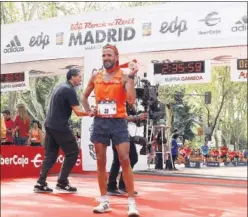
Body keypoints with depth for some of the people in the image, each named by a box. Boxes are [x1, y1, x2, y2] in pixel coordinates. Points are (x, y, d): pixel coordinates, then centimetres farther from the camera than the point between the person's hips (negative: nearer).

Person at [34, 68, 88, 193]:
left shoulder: (60, 87, 17)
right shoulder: (69, 90, -11)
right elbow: (78, 112, -16)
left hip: (50, 125, 9)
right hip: (60, 126, -9)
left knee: (50, 155, 11)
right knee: (73, 152, 1)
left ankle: (41, 184, 5)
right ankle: (62, 183, 1)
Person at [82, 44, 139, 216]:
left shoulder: (123, 76, -4)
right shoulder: (95, 77, 8)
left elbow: (131, 100, -18)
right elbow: (85, 96, 24)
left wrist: (131, 77, -20)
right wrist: (88, 111, 7)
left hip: (118, 122, -4)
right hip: (100, 122, 4)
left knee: (125, 160, -9)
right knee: (101, 161, 6)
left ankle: (132, 202, -3)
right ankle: (104, 201, 17)